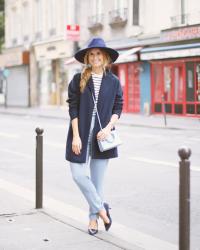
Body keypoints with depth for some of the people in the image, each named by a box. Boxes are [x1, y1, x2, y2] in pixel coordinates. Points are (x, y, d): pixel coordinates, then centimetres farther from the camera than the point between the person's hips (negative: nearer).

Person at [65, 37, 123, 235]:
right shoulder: (78, 80, 0)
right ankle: (101, 208, 13)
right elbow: (73, 109, -2)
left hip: (102, 136, 0)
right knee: (78, 175, -6)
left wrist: (108, 128, -12)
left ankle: (93, 218, 21)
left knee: (97, 178, 6)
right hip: (81, 135, 0)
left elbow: (118, 108, 5)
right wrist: (76, 136, -9)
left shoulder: (113, 82, 3)